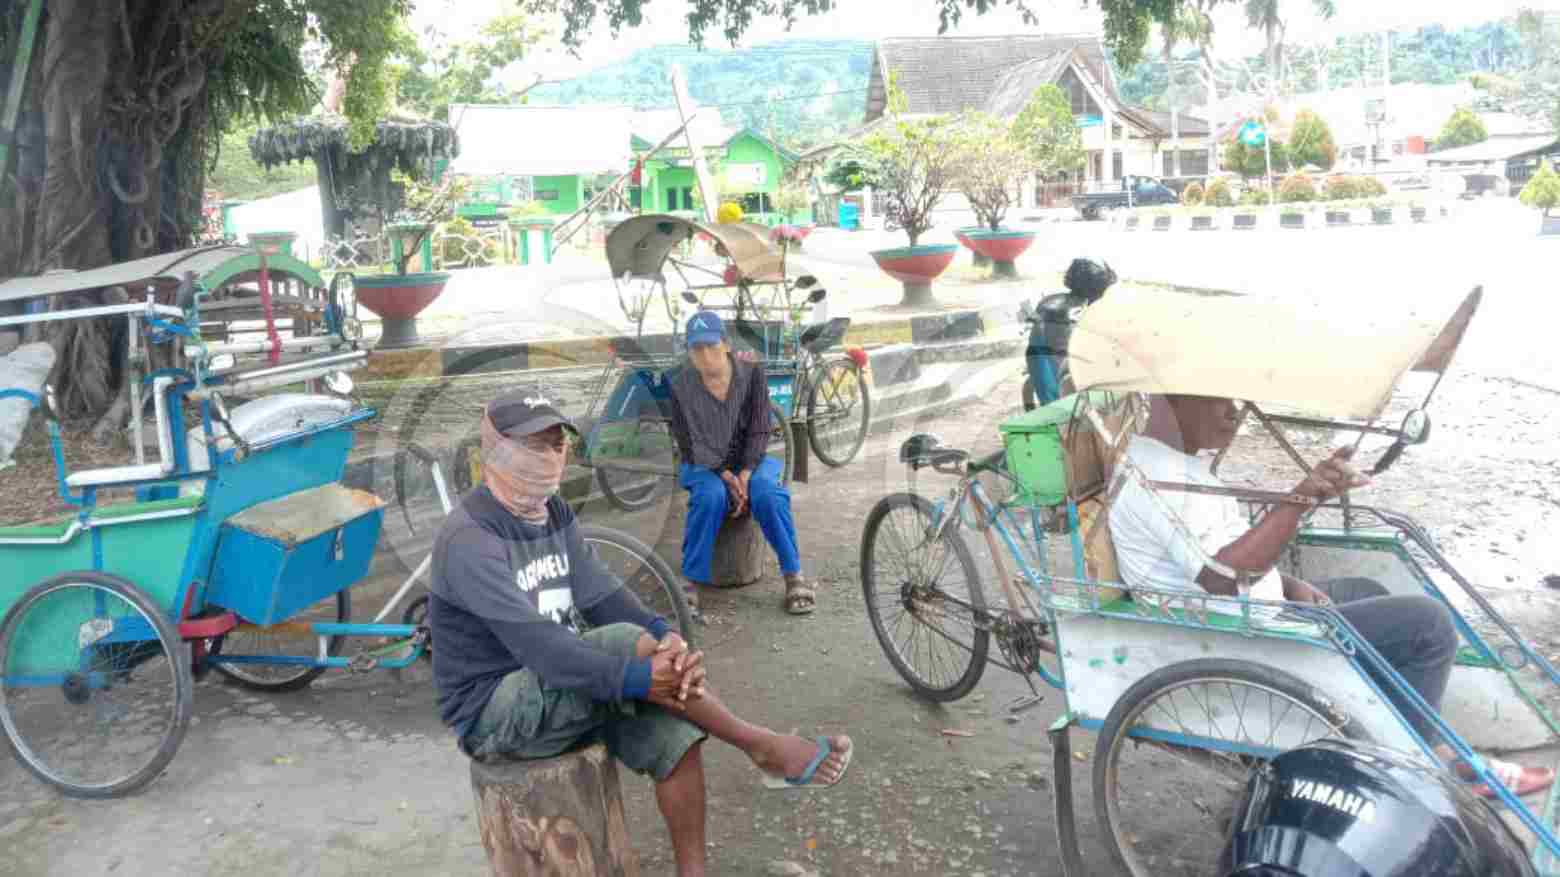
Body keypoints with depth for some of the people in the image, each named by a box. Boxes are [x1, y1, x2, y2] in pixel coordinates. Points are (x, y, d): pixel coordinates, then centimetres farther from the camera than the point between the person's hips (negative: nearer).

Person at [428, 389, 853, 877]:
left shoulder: (555, 514, 5)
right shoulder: (470, 541, -22)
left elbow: (600, 596, -4)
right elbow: (537, 644, -31)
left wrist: (664, 635, -24)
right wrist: (639, 677, -36)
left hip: (557, 689, 8)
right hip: (495, 710, -8)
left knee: (671, 730, -14)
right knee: (625, 643, -27)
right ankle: (762, 747, -16)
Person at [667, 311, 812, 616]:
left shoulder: (752, 374, -8)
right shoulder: (681, 385, -9)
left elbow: (759, 431, -8)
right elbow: (689, 443, -10)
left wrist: (745, 473, -23)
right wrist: (724, 475, -24)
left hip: (749, 460, 1)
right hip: (704, 464, -1)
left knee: (768, 493, -32)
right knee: (711, 496, -35)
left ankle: (794, 576, -21)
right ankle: (691, 581, -25)